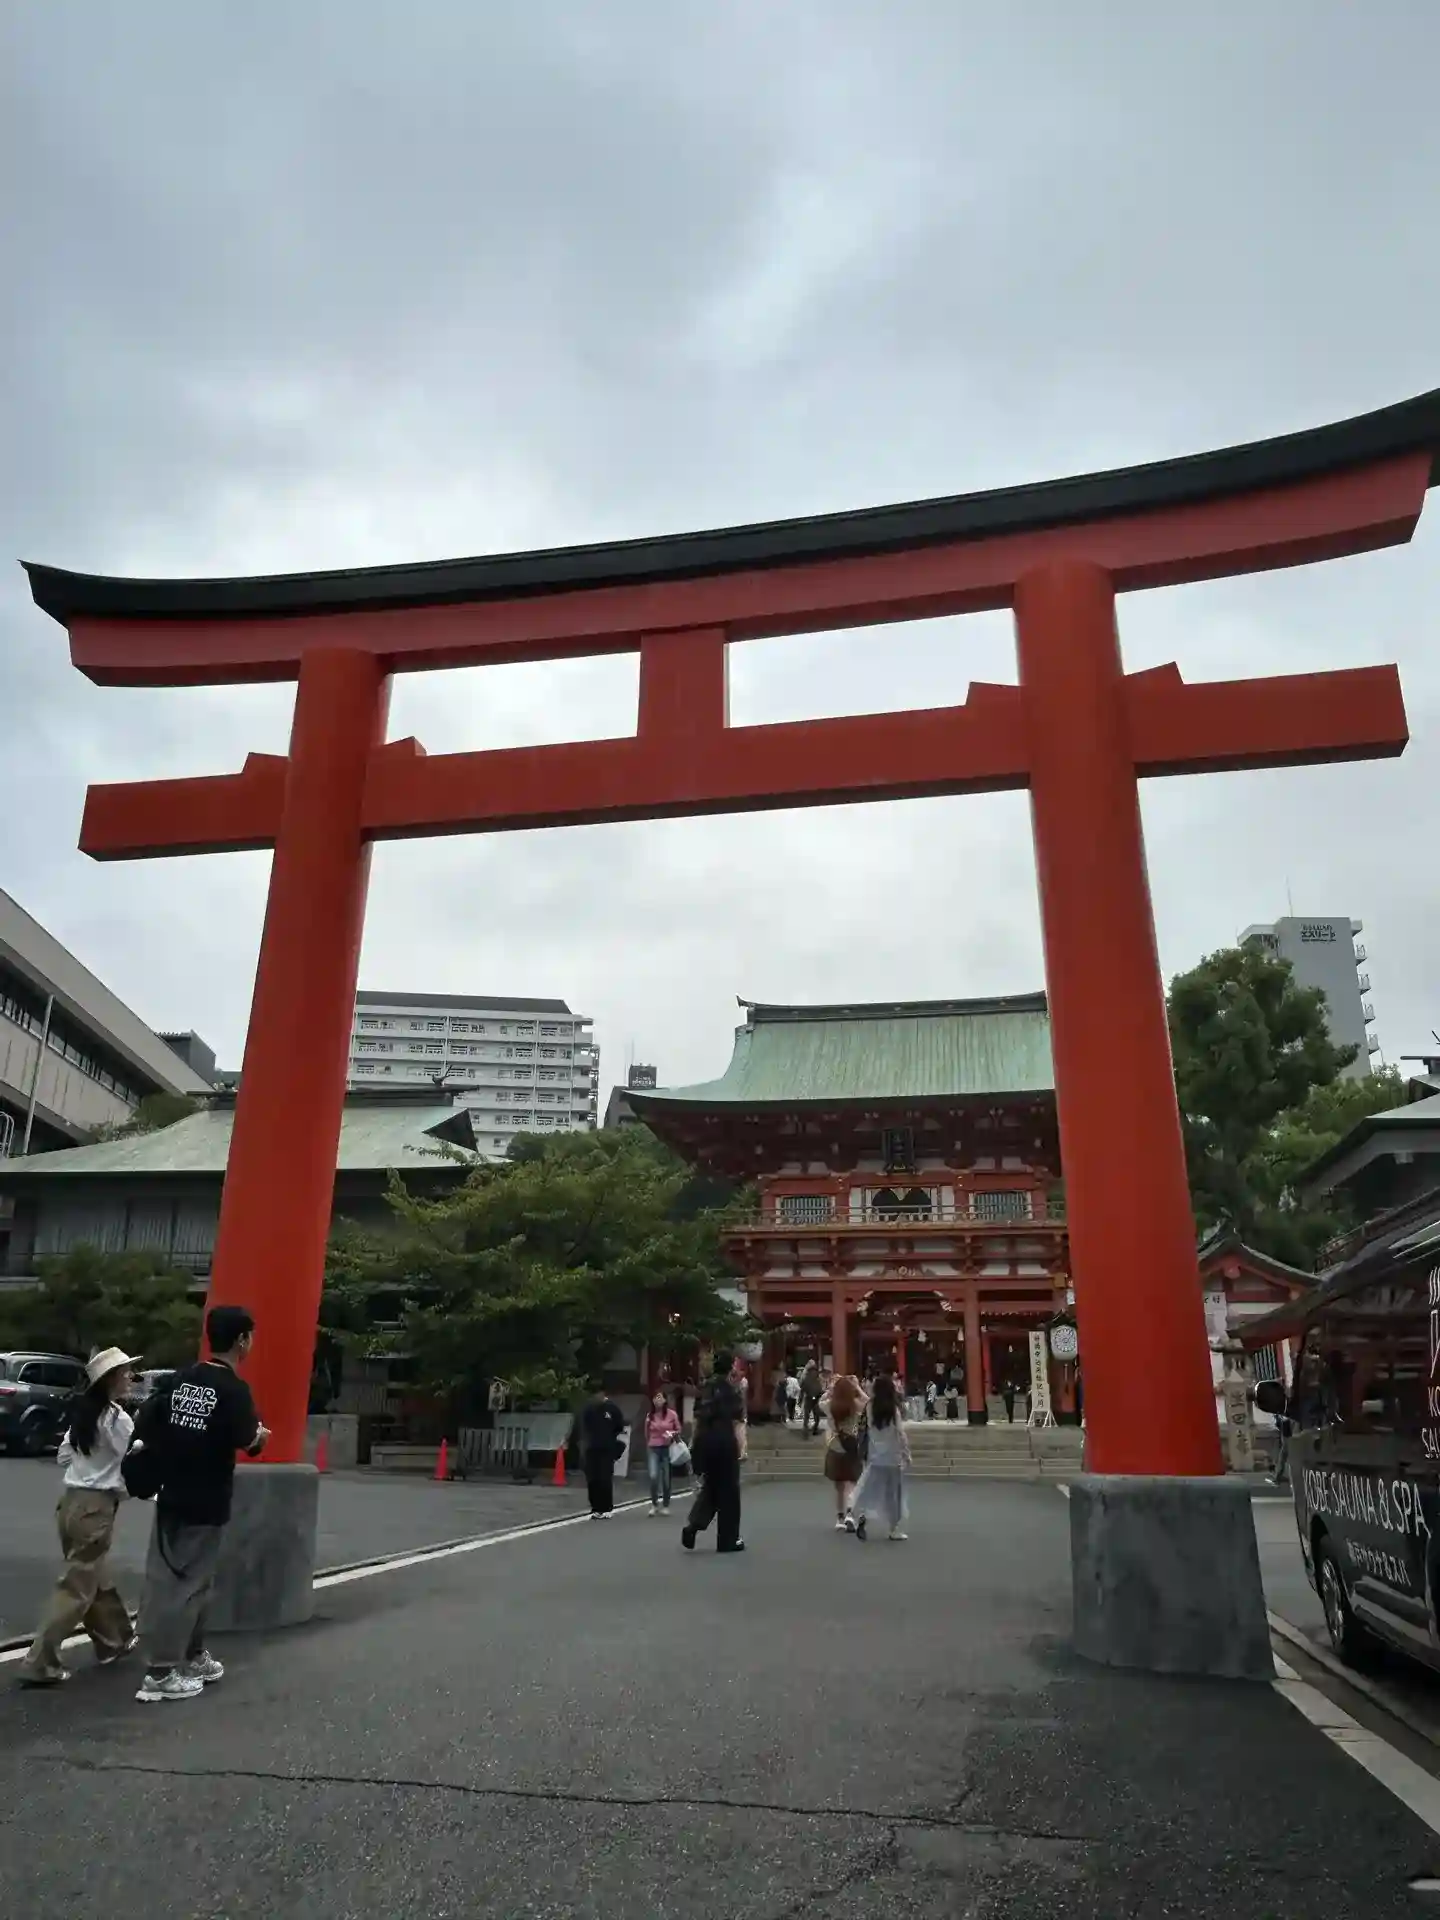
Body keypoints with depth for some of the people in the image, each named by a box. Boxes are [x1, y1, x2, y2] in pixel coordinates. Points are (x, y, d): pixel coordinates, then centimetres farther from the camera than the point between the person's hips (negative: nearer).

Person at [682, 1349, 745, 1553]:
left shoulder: (704, 1388, 9)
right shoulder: (732, 1388, -7)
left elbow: (697, 1419, 13)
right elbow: (737, 1422, -13)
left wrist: (695, 1442, 21)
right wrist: (742, 1447, -15)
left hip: (704, 1440, 5)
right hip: (724, 1441, -5)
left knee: (709, 1487, 16)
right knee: (728, 1490, 6)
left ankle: (692, 1525, -4)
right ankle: (728, 1540, 12)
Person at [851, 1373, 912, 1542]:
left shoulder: (871, 1408, -5)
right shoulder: (894, 1409, -15)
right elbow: (901, 1435, -12)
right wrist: (907, 1455, -3)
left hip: (875, 1457, 3)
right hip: (893, 1458, -3)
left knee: (872, 1489, 12)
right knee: (894, 1494, 8)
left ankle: (862, 1515, -10)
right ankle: (894, 1530, 13)